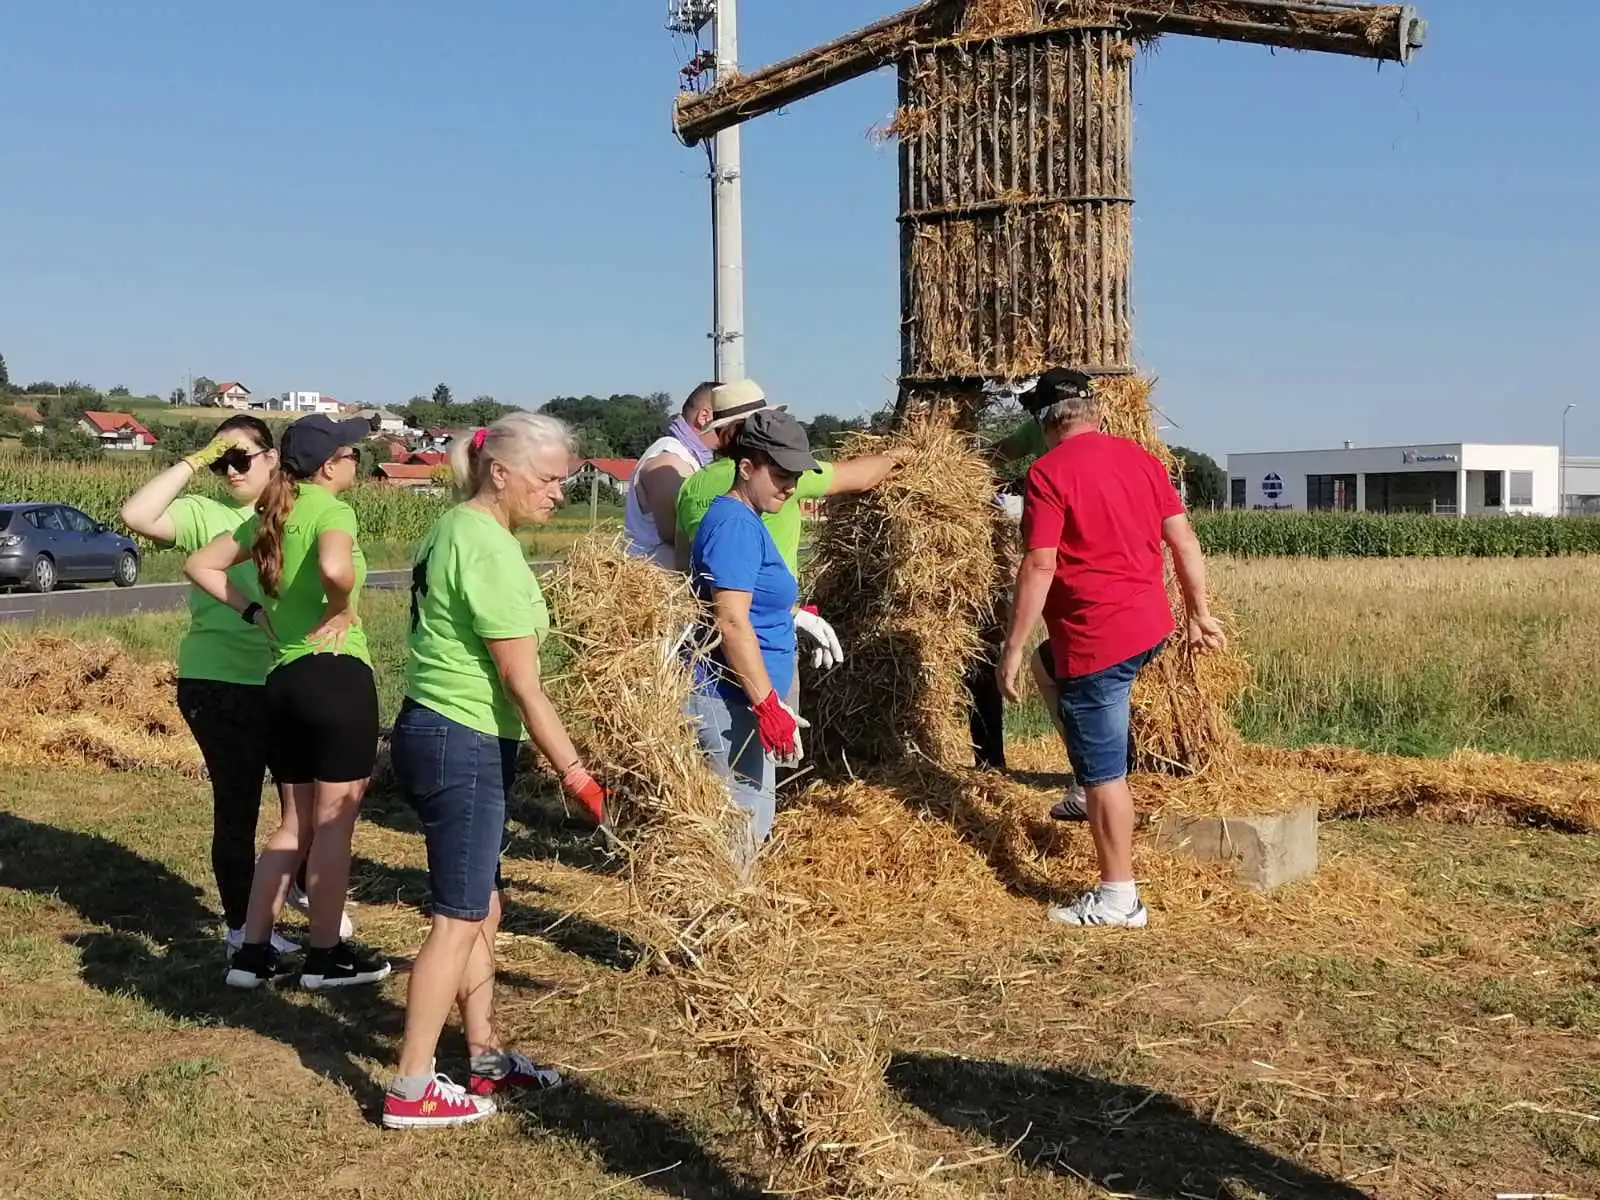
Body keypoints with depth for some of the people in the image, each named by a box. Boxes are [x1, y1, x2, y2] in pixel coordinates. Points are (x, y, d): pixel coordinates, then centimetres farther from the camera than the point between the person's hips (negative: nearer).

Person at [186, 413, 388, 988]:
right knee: (333, 824, 4)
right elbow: (334, 569, -33)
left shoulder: (270, 515, 13)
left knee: (296, 824, 17)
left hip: (282, 679, 8)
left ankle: (251, 952, 19)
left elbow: (200, 565, 17)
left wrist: (256, 612, 11)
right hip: (336, 674, -8)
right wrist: (340, 611, -13)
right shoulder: (332, 509, -11)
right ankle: (326, 956, 13)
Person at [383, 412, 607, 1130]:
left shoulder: (453, 528, 11)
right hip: (462, 745, -10)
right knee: (459, 919, -2)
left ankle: (486, 1057, 29)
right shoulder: (490, 549, -19)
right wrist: (574, 774, -16)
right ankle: (411, 1091, 7)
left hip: (436, 732, 10)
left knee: (480, 908, 17)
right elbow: (521, 683, -20)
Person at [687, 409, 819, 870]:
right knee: (743, 826, -5)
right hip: (731, 698, -10)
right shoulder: (735, 524, -17)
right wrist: (768, 705, -24)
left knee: (750, 821, 17)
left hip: (740, 698, 11)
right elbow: (730, 623, -24)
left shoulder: (745, 520, 15)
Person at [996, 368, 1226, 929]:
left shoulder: (1049, 472, -12)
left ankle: (1118, 898, 8)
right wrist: (1198, 613, 18)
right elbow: (1183, 539, 9)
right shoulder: (1140, 457, 8)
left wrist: (1013, 648, -12)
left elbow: (1039, 567, -17)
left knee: (1103, 770, 1)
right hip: (1152, 628, 8)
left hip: (1094, 641, -8)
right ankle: (1099, 796, 39)